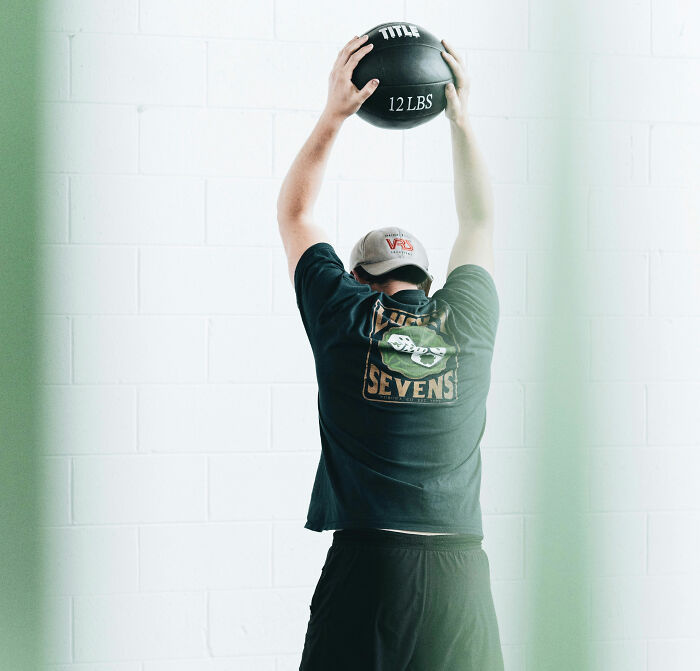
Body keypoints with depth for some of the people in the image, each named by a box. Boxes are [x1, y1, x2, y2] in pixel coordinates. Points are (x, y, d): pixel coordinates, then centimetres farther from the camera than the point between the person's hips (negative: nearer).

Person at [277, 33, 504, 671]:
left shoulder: (345, 320, 1)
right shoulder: (469, 324, 6)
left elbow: (294, 213, 17)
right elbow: (480, 223, 26)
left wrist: (333, 115, 20)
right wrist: (460, 119, 30)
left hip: (364, 570, -2)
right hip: (460, 576, 2)